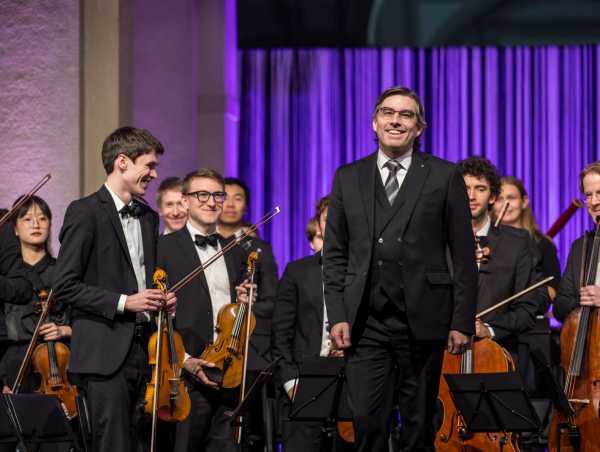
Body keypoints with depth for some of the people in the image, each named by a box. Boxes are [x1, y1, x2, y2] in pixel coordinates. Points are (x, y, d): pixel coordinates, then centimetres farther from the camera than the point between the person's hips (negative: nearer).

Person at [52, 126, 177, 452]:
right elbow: (65, 286, -11)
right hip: (105, 354, -7)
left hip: (144, 352, 7)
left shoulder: (149, 218, 18)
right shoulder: (85, 212, -6)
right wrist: (123, 302, -16)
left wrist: (161, 300, 8)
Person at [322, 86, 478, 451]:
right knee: (367, 421, -5)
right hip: (365, 324, 1)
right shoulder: (348, 178, 11)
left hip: (423, 321, -1)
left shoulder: (445, 177, 3)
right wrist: (337, 315, 1)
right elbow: (335, 253, 11)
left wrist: (463, 322, -3)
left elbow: (464, 255, 1)